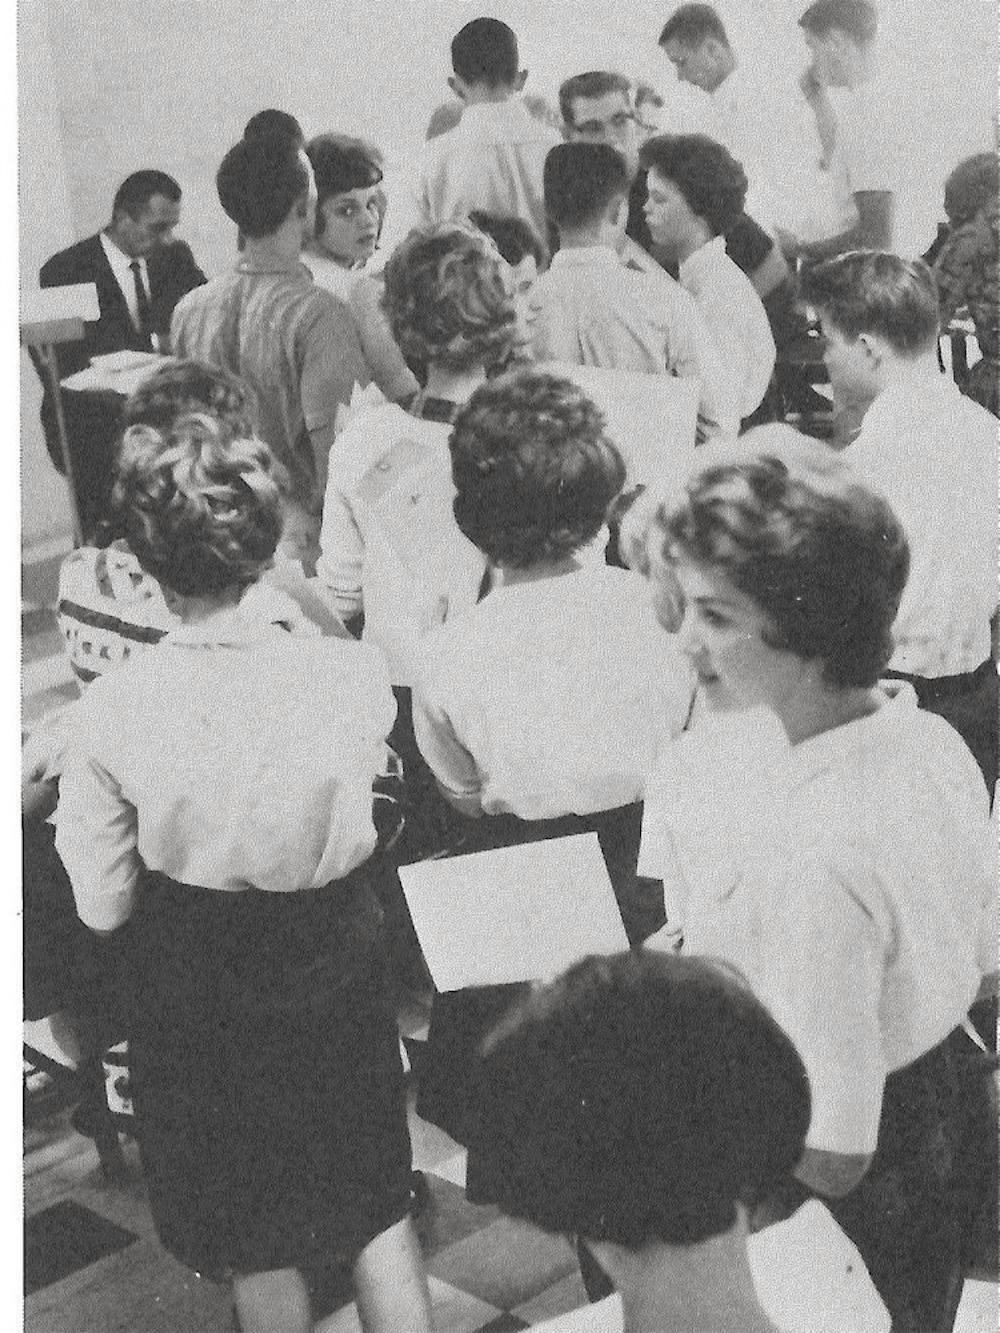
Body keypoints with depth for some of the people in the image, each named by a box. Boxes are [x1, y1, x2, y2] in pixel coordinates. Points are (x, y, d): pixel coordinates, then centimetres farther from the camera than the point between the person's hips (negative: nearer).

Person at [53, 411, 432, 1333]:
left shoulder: (113, 713, -25)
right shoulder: (356, 676, -22)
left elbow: (103, 907, -13)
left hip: (197, 994, 0)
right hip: (333, 969, 1)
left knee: (254, 1239, 22)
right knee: (376, 1196, 25)